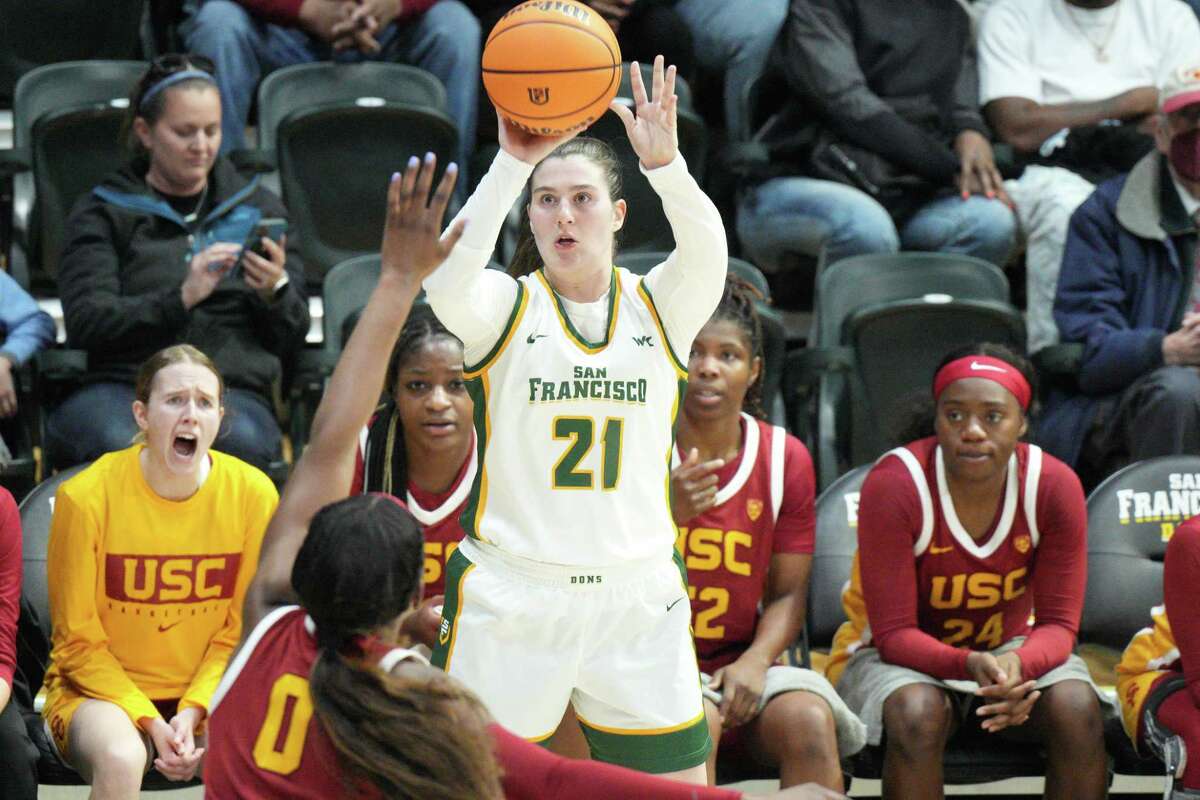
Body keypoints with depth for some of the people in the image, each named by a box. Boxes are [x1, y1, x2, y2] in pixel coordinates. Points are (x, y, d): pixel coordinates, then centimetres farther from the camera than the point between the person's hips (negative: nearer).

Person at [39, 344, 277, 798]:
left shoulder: (253, 493, -6)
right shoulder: (86, 497, -13)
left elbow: (242, 633, 2)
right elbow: (78, 642, -6)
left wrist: (193, 712, -14)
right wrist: (149, 722, -16)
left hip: (208, 693, 2)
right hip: (100, 690, -2)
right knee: (121, 758, -36)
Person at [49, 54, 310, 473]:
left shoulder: (258, 207, 22)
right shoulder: (102, 212, 14)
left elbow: (293, 337, 21)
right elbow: (84, 322, -1)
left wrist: (276, 291, -3)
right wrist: (182, 298, -14)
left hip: (233, 388, 1)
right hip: (120, 386, -1)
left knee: (239, 439, -37)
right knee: (115, 442, -39)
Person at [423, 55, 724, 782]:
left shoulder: (658, 308, 6)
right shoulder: (505, 307, 2)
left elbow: (707, 256, -16)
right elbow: (448, 283, -22)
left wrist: (665, 162, -34)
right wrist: (513, 162, -31)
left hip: (638, 604, 2)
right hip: (509, 604, -2)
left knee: (683, 782, 4)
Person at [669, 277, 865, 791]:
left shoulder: (785, 458, 7)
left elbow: (788, 592, 7)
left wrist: (754, 662, -13)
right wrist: (666, 515, -24)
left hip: (739, 666, 3)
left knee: (809, 722, -28)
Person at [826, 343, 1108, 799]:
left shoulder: (1054, 485, -14)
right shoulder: (893, 484, -23)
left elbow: (1058, 623, -12)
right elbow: (894, 634, -22)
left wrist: (1017, 664, -36)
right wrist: (970, 665, -42)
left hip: (1009, 649, 3)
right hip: (897, 657, -3)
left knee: (1079, 708, -28)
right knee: (917, 713, -37)